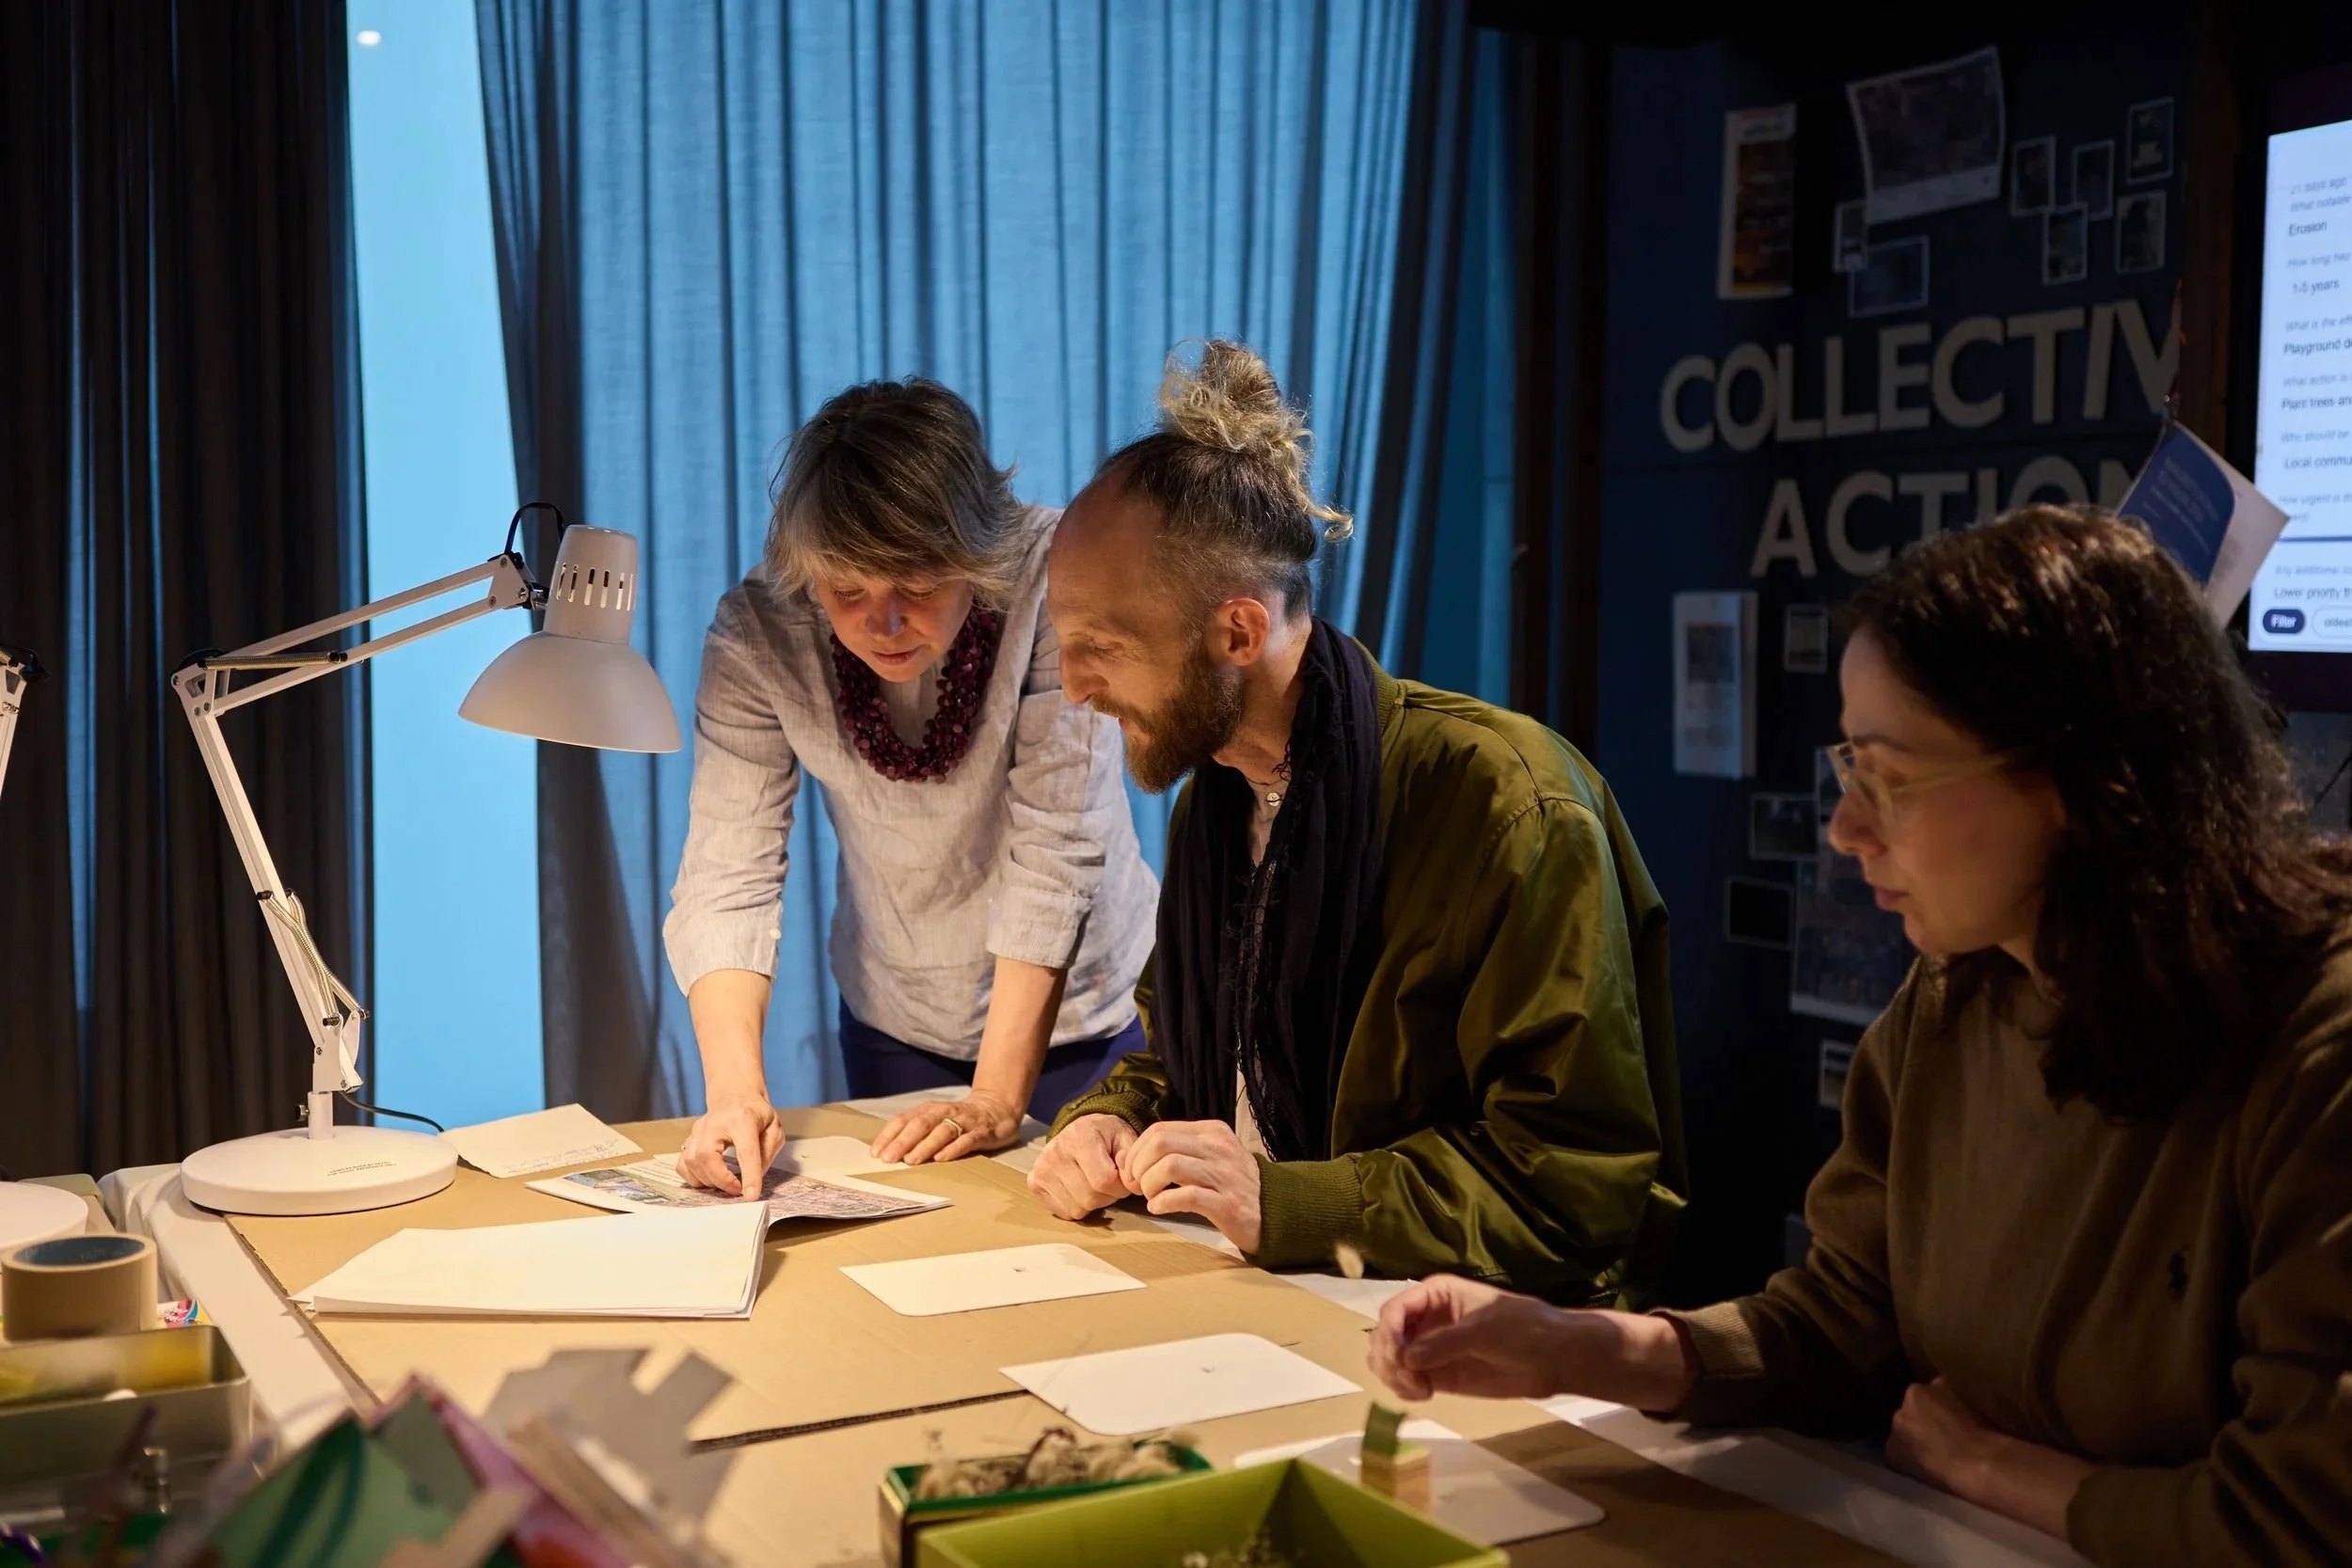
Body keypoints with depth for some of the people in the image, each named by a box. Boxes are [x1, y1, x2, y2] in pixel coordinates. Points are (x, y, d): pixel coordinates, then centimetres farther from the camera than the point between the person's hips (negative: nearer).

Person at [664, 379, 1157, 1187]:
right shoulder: (756, 633, -18)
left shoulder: (1052, 581, -26)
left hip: (1082, 1009, -2)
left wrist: (998, 1099, -28)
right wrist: (735, 1091, -35)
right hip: (895, 1021, 2)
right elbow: (725, 873, -21)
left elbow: (1056, 851, -26)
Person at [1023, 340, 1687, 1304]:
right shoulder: (1213, 797, 7)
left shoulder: (1509, 803, -18)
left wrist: (1281, 1202, -27)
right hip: (1243, 1295, 8)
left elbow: (1577, 1183, -19)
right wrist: (1108, 1123, -3)